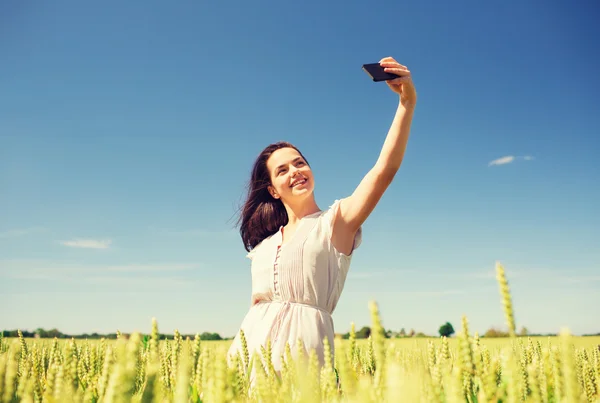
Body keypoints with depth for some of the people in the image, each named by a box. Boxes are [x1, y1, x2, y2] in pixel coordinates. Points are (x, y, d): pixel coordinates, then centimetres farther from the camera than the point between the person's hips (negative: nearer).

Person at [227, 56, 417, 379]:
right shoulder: (264, 244, 18)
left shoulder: (336, 222, 2)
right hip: (251, 350, 5)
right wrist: (230, 362, 11)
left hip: (303, 346, -4)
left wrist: (407, 102, -20)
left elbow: (385, 169, -11)